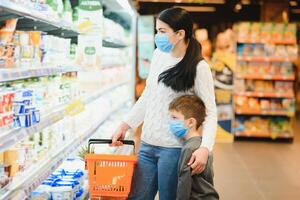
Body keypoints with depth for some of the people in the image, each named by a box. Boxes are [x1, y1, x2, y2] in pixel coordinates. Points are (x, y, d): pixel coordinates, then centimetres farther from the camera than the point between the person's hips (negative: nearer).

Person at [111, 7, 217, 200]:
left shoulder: (198, 67, -12)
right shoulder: (159, 55, 6)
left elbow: (210, 112, -13)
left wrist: (205, 148, -28)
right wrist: (126, 125, 12)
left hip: (174, 148, -6)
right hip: (147, 144, 6)